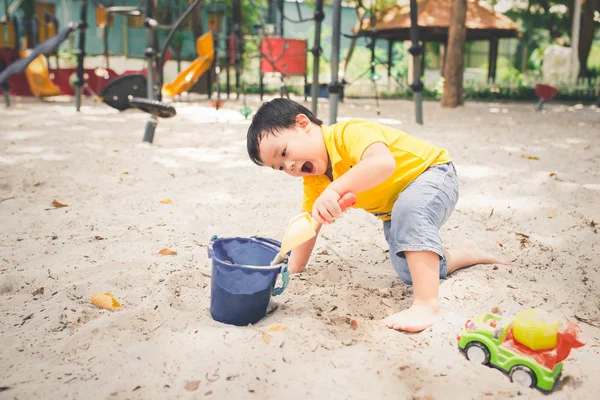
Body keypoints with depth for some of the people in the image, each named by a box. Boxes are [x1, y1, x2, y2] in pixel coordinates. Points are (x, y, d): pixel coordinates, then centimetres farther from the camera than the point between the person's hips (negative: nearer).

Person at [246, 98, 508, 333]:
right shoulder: (314, 181, -6)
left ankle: (426, 305, -40)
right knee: (410, 273, 7)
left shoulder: (348, 133, -34)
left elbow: (384, 163, -53)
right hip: (392, 210, 9)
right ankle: (466, 253, 34)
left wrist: (335, 189, -62)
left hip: (432, 172, -8)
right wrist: (291, 271, -6)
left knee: (408, 210, -40)